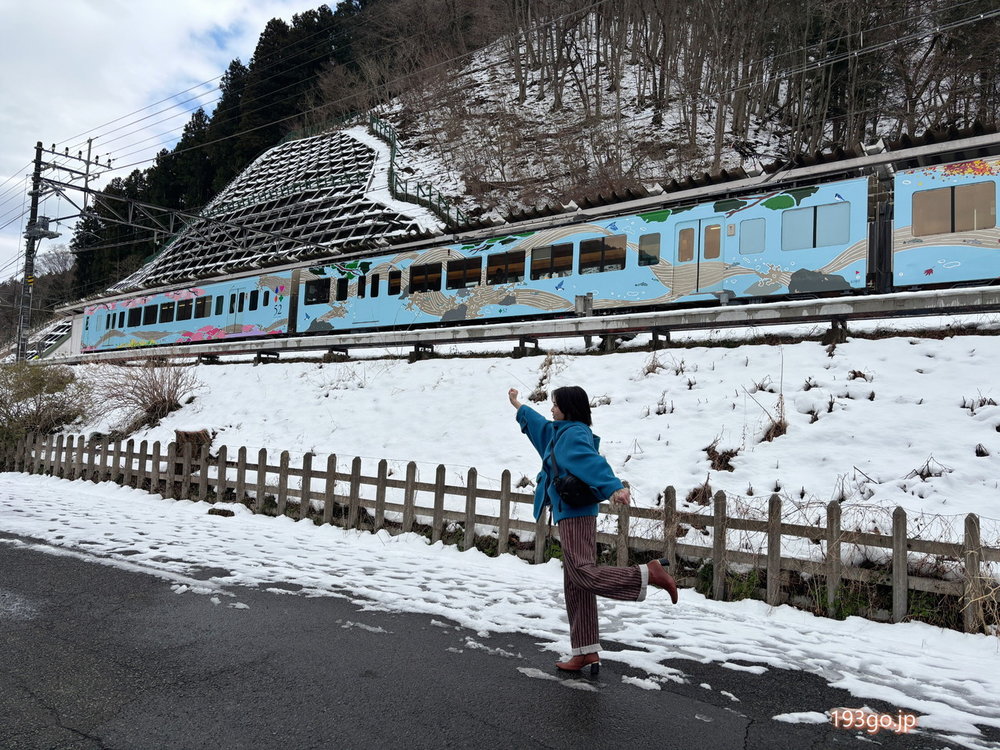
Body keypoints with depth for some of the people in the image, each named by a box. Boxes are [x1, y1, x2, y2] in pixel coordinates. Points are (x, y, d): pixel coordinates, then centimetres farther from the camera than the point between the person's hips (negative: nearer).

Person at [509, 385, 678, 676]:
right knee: (576, 588, 9)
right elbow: (538, 422, 38)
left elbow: (593, 462, -28)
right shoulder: (559, 432, 18)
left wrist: (614, 487, -44)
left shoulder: (575, 434, -10)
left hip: (575, 515, -10)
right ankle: (586, 652, 13)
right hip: (569, 516, 10)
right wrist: (517, 405, 51)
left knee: (583, 574, -21)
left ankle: (649, 573, -17)